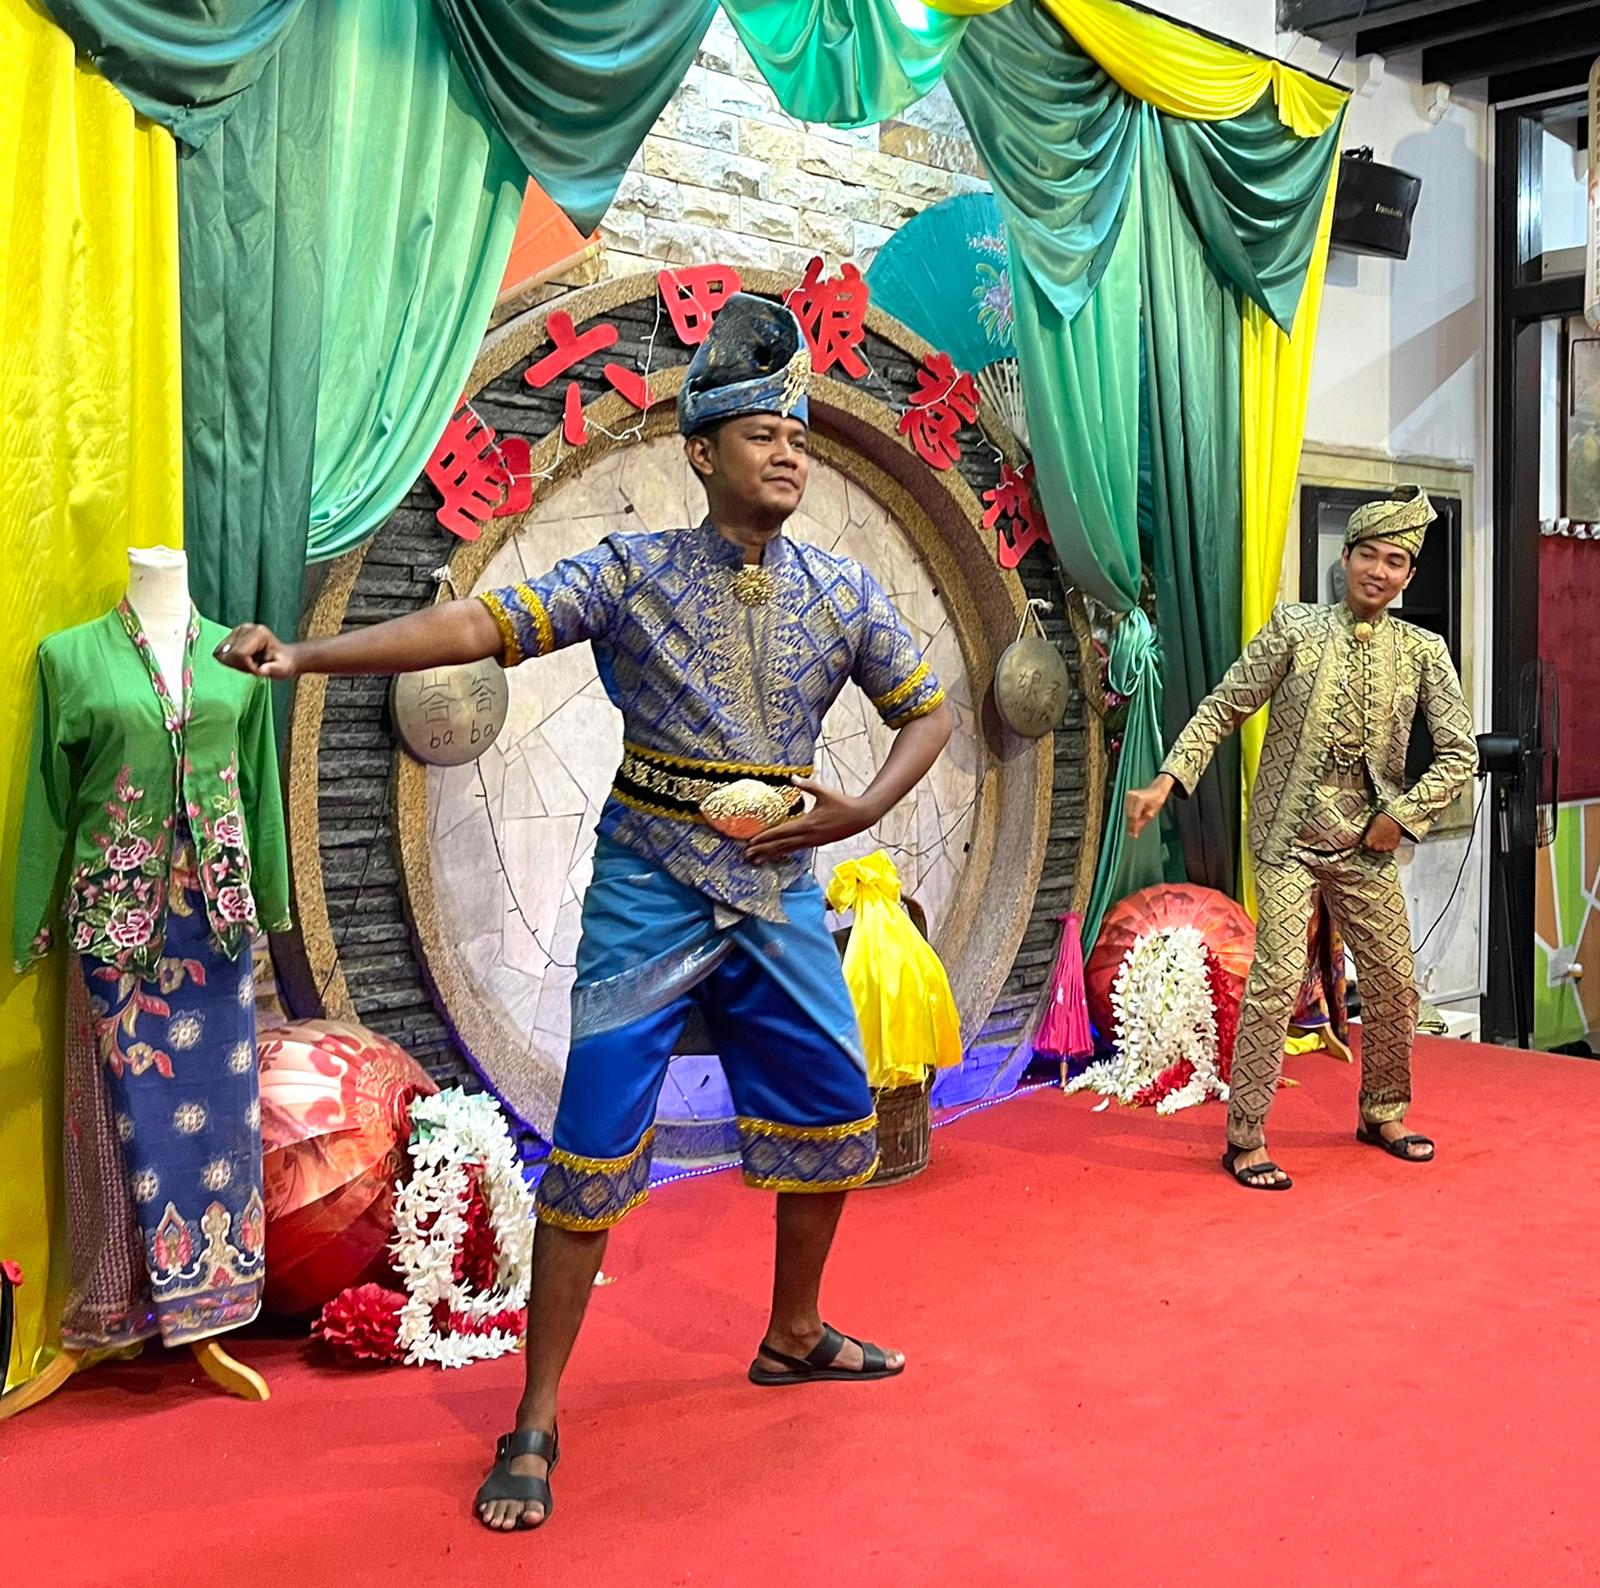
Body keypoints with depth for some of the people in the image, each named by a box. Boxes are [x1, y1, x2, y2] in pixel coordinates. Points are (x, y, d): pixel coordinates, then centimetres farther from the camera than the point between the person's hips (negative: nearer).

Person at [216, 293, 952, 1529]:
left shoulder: (843, 592, 3)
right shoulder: (634, 573, -7)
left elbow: (929, 713, 10)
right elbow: (480, 625, -16)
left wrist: (859, 813, -7)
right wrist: (306, 655, -27)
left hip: (780, 892, 4)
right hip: (649, 892, -4)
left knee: (830, 1117, 11)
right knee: (596, 1142, -6)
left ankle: (793, 1335, 36)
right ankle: (537, 1421, 7)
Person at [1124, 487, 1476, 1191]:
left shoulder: (1423, 651, 2)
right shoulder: (1295, 629, -4)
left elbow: (1459, 752, 3)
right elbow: (1223, 707, -4)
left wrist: (1401, 818, -6)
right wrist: (1168, 779, -14)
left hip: (1366, 845, 4)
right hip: (1289, 838, -4)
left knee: (1395, 984, 10)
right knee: (1277, 979, -12)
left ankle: (1383, 1113, 33)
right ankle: (1246, 1138, -2)